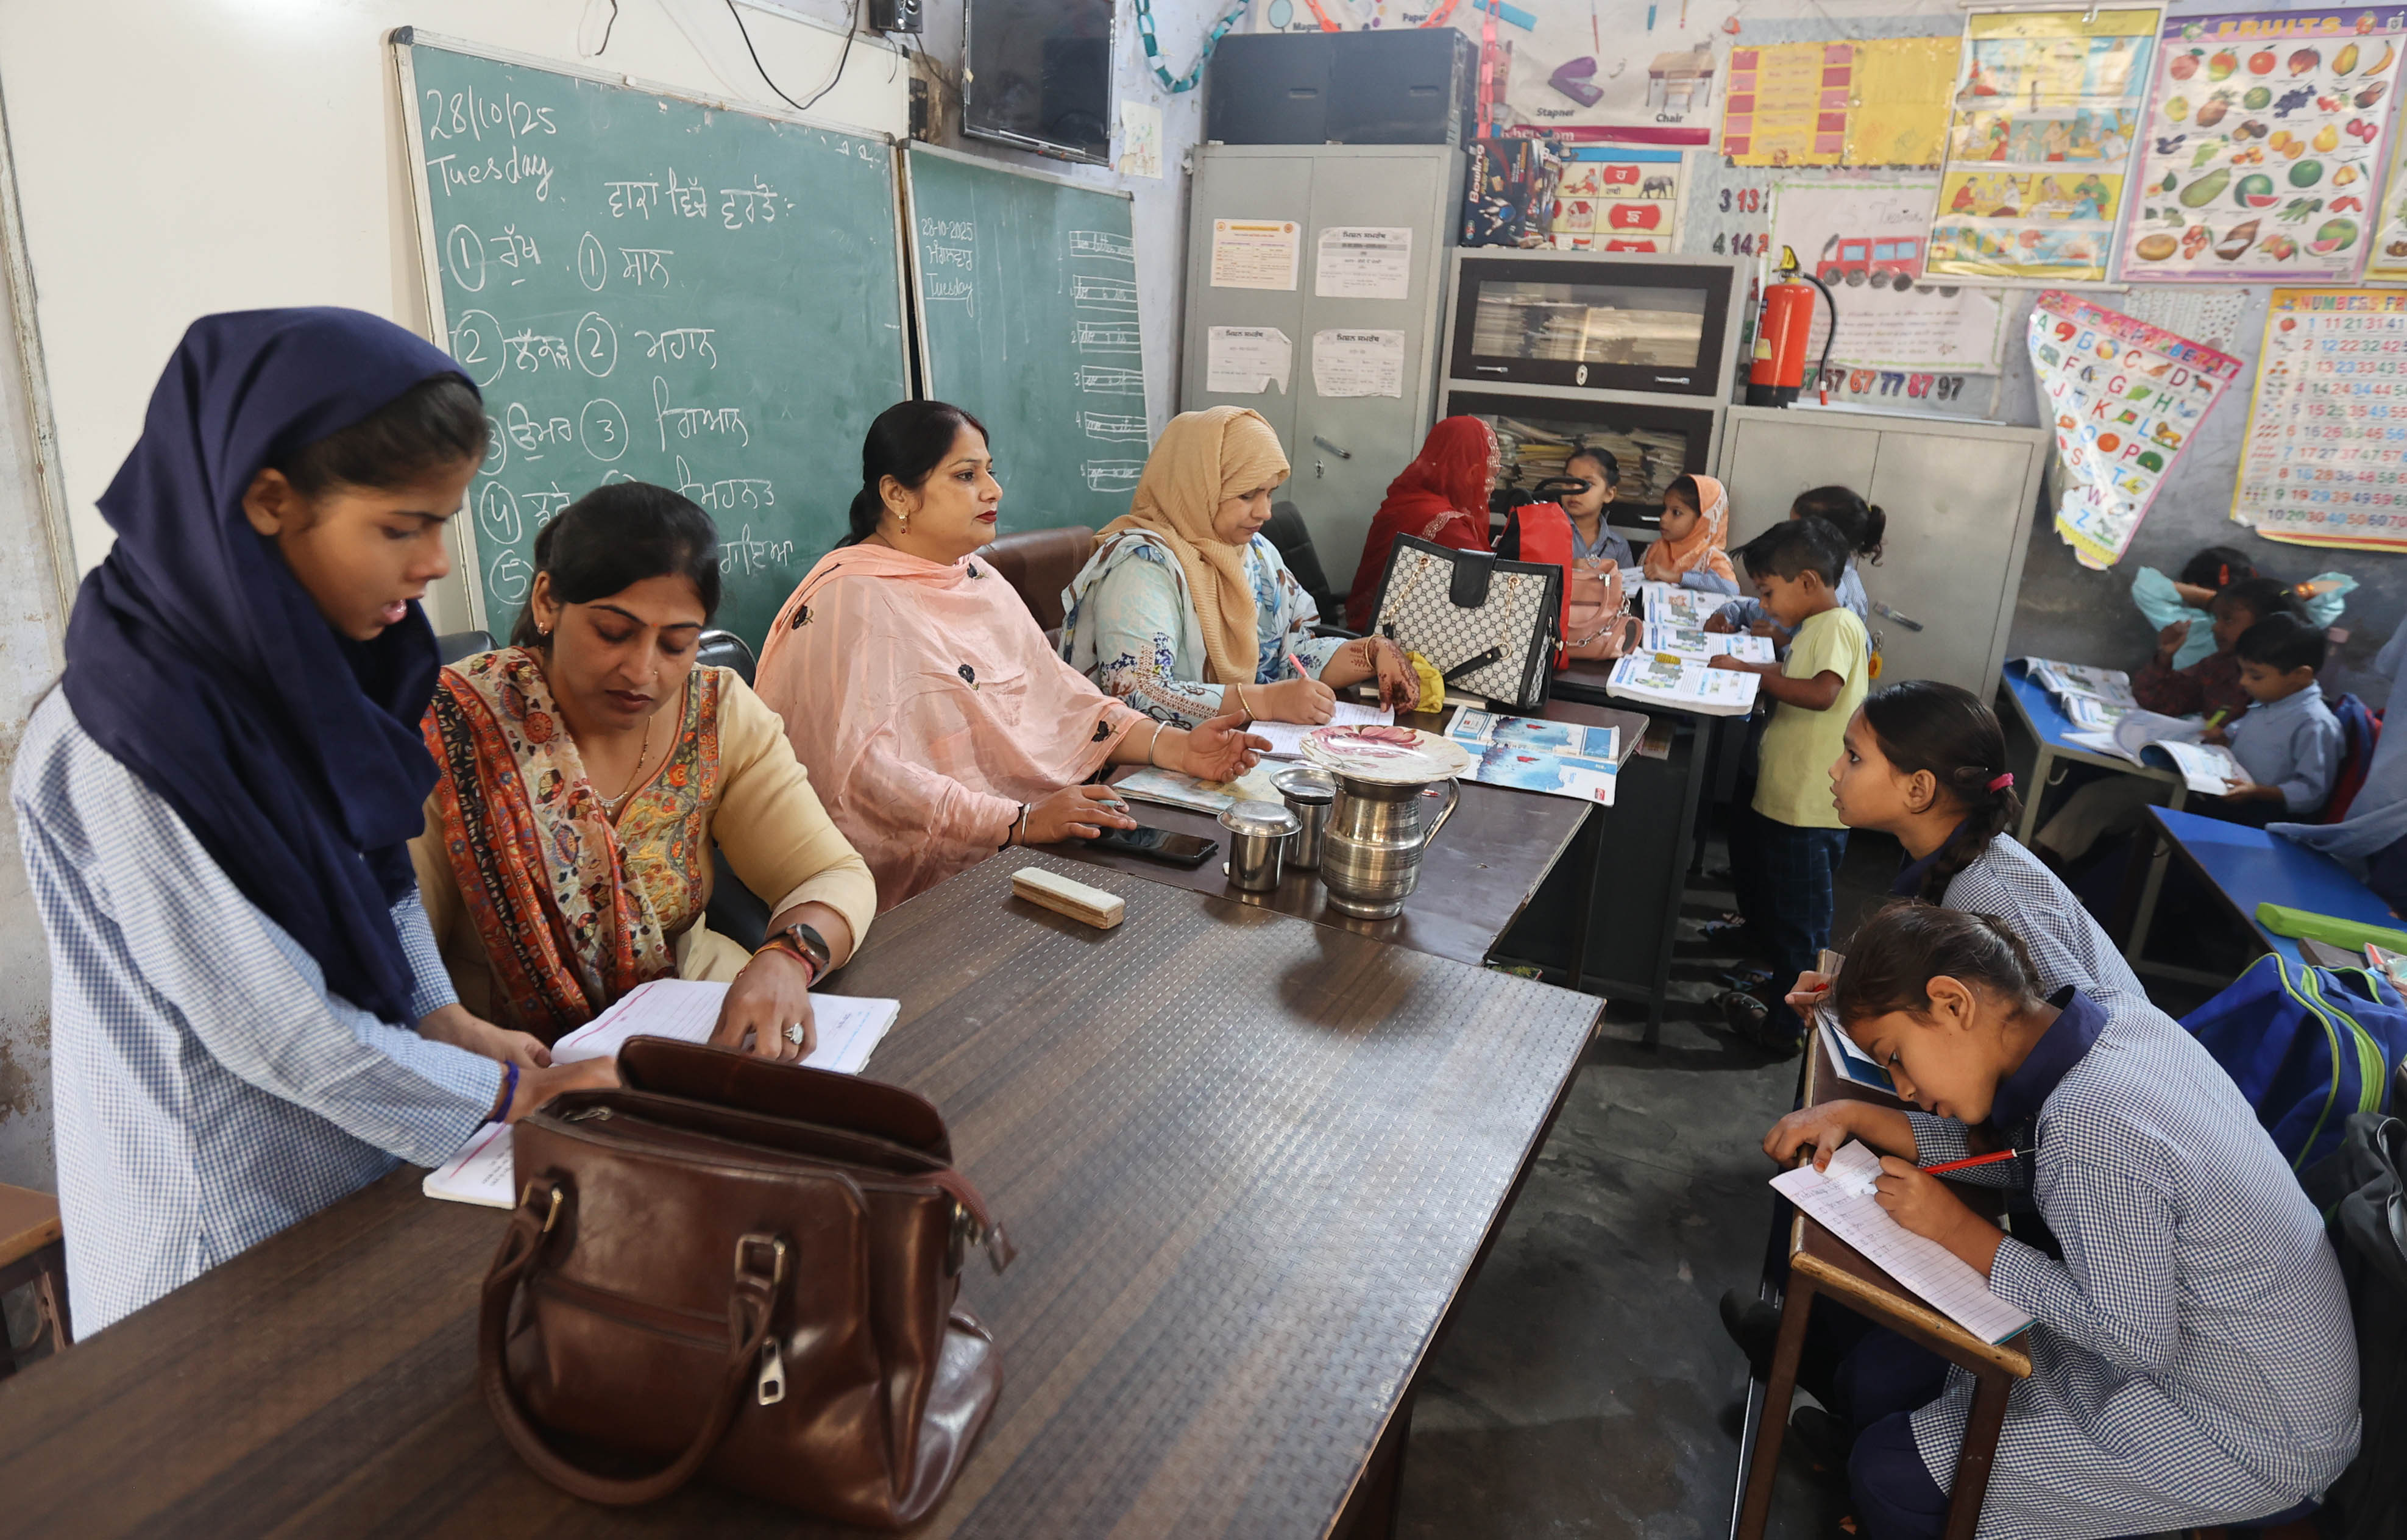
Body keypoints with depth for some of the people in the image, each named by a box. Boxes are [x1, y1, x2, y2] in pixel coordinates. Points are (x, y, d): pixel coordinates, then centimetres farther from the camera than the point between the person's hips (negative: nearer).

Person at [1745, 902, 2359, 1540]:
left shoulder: (2089, 1129, -34)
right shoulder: (2124, 1013, -8)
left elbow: (2138, 1342, -25)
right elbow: (2015, 1153, 4)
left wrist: (1960, 1232, -20)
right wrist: (1854, 1116, -3)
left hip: (2247, 1438, -8)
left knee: (1893, 1476, -8)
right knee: (1880, 1369, 13)